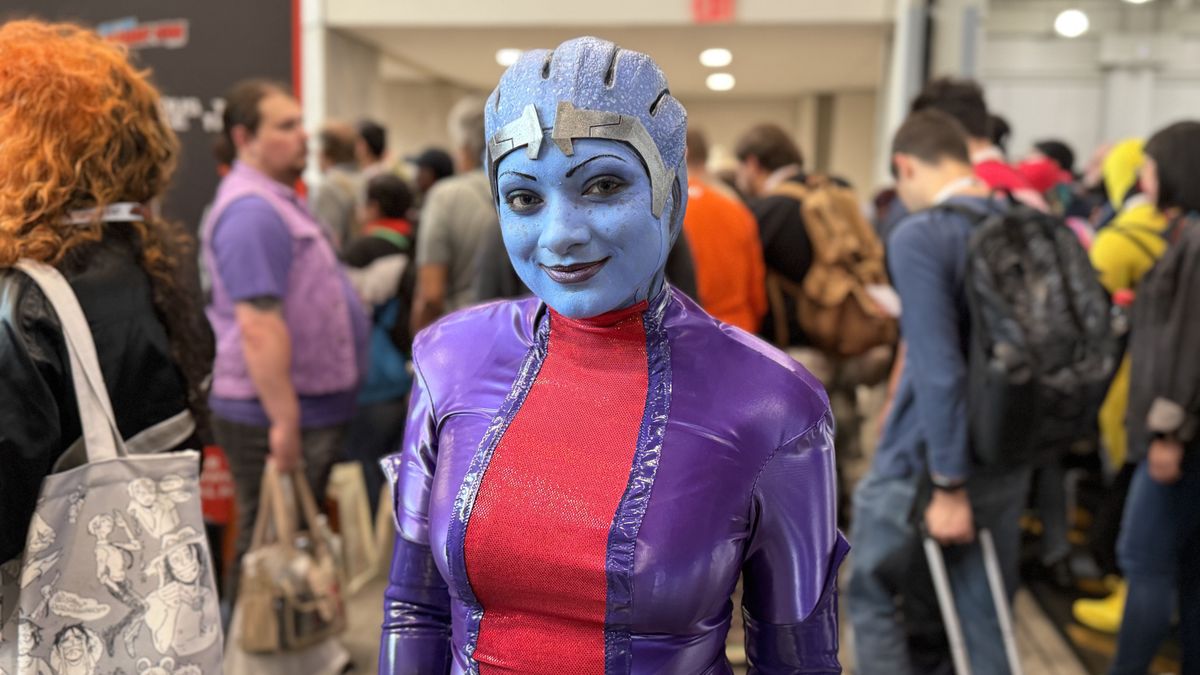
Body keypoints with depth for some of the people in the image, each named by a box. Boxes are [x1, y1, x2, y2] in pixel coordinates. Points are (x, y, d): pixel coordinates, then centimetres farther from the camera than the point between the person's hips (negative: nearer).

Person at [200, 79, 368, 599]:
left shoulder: (279, 200, 15)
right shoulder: (251, 211, -19)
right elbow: (259, 327, -27)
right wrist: (285, 423, -28)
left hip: (309, 410, 10)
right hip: (274, 419, -10)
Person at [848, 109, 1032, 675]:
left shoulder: (919, 235, -16)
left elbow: (939, 369, -23)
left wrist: (949, 485, -18)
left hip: (928, 463, -6)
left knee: (872, 596, 14)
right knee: (986, 616, 16)